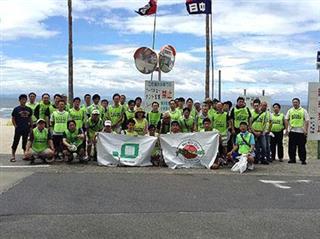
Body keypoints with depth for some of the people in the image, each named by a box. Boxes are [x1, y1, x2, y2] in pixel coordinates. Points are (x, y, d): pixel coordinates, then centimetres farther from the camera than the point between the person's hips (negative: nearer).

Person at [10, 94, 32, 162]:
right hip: (18, 129, -3)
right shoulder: (16, 109, -2)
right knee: (16, 141, -1)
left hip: (26, 129, 3)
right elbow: (13, 118, 1)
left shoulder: (29, 109, 8)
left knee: (25, 142, 10)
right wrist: (16, 126, -7)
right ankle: (13, 156, 5)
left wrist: (31, 126, 8)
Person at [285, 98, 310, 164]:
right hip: (292, 131, 2)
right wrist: (286, 129, 0)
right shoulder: (290, 111, 11)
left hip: (301, 131, -2)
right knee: (292, 146, 4)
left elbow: (307, 121, 0)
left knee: (301, 146, 1)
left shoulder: (303, 111, 5)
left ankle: (303, 160, 8)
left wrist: (306, 130, -9)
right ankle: (292, 159, 13)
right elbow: (286, 120, 9)